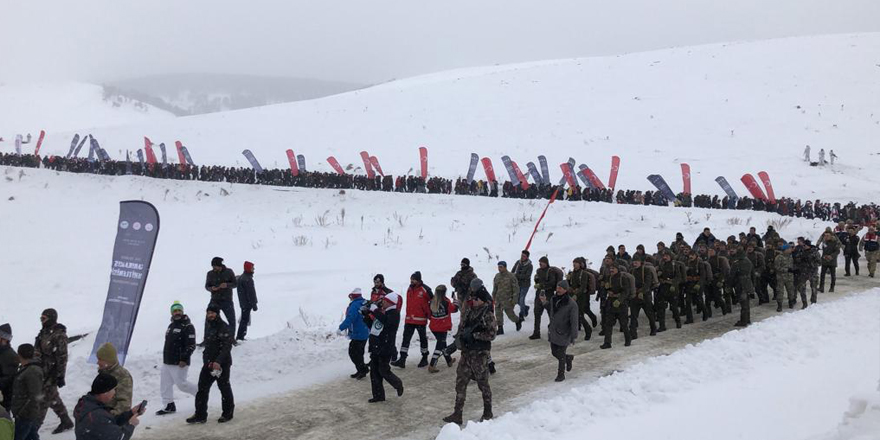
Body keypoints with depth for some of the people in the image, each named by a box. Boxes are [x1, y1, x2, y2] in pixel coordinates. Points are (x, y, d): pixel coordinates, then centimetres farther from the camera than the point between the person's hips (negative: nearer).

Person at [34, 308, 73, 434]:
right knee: (53, 399, 17)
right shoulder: (44, 332, 9)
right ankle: (66, 422, 29)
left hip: (51, 374, -9)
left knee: (44, 400, -4)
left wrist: (60, 376, -18)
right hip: (41, 372, 9)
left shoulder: (59, 335, -17)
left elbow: (62, 357, -18)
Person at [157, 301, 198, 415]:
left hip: (180, 363, -9)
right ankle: (168, 405, 17)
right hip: (167, 362, 9)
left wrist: (184, 359, -24)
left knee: (181, 383, -5)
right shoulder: (171, 326, 16)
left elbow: (191, 345, -18)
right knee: (165, 384, 8)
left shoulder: (188, 326, -12)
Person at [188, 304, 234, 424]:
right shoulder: (210, 327, 14)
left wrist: (218, 361, -29)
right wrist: (207, 361, 12)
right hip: (209, 363, 8)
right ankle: (200, 415, 9)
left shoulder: (224, 328, -14)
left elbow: (227, 347, -22)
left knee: (224, 388, 5)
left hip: (222, 364, -8)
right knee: (202, 388, 4)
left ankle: (227, 413, 20)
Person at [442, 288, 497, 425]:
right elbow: (461, 328, 18)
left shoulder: (488, 315, -11)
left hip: (480, 353, -6)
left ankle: (488, 413, 25)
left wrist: (473, 334, -19)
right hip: (466, 352, 6)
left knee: (483, 383, 7)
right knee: (460, 382, 4)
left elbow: (491, 335, -17)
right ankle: (457, 414, 8)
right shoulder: (469, 312, 9)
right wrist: (462, 335, -4)